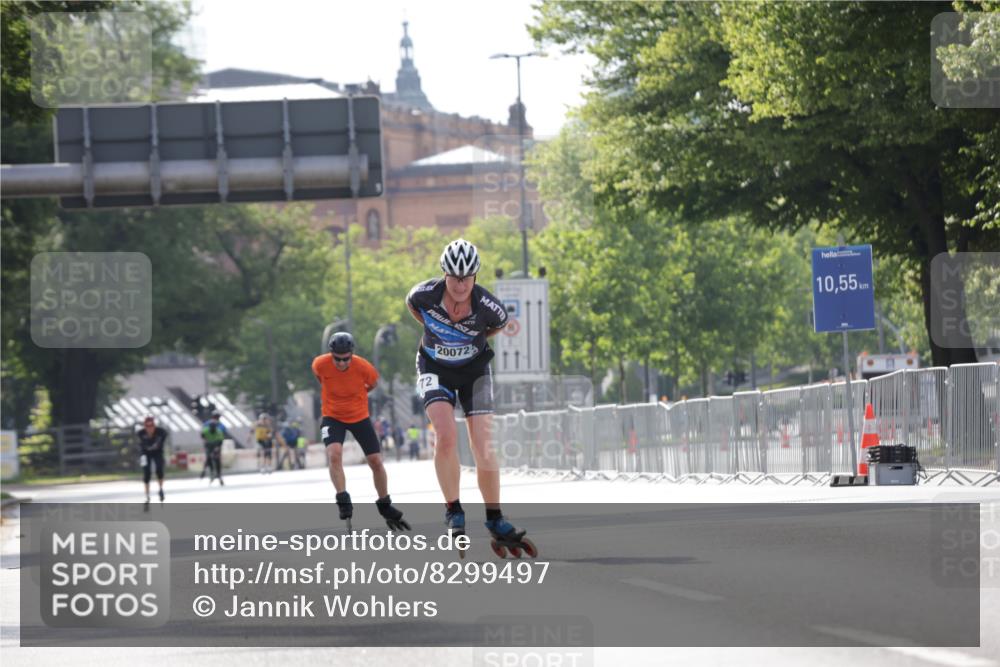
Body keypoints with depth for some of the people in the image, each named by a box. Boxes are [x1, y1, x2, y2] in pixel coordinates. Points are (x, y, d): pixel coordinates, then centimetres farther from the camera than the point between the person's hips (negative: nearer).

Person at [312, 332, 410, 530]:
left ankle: (385, 506, 19)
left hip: (360, 417, 1)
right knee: (334, 454, -27)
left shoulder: (364, 368, -23)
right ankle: (343, 502, -22)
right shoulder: (320, 364, -22)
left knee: (376, 461, 0)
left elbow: (373, 384, 2)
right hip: (333, 417, -1)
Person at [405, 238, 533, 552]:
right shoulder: (426, 294, -24)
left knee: (484, 447, -6)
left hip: (474, 369, 0)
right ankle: (453, 510, -7)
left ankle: (494, 519, 8)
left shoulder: (488, 306, -25)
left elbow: (501, 324, 0)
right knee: (446, 437, -22)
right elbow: (411, 305, 2)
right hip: (435, 369, 0)